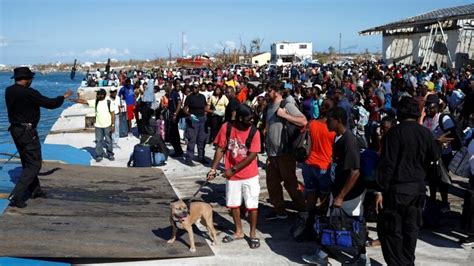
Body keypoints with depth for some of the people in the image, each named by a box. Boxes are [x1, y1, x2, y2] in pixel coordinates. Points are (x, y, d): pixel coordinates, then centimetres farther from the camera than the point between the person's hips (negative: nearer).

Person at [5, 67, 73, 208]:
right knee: (34, 164, -2)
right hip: (27, 131, -9)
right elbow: (50, 104, -15)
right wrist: (64, 97, 2)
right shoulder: (29, 93, -20)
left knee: (27, 162, 21)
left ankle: (35, 190, 33)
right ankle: (16, 196, -10)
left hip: (15, 129, 9)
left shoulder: (9, 91, 3)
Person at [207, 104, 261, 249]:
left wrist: (233, 169, -16)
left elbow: (251, 156, -15)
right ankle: (238, 232, 31)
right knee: (233, 204, 13)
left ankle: (253, 234, 20)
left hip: (250, 175, -2)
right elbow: (220, 150, -4)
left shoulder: (254, 132, -14)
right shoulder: (226, 128, -10)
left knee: (252, 205, 4)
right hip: (232, 175, 2)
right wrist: (213, 169, -10)